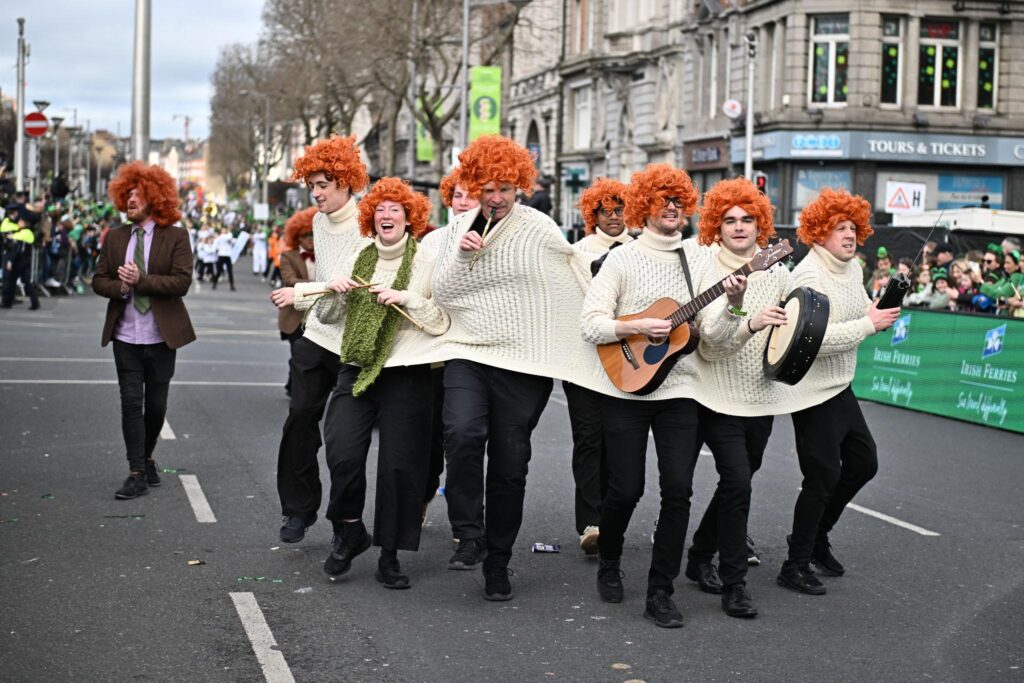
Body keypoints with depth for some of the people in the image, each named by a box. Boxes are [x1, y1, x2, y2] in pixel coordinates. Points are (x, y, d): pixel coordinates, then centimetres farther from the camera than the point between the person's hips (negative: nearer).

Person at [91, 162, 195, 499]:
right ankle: (137, 474, 0)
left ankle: (147, 458, 30)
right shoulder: (115, 237, 8)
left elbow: (182, 282, -13)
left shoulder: (176, 237, -3)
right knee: (131, 402, -3)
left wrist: (141, 280, -20)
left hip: (161, 335, -2)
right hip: (125, 335, 2)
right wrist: (120, 287, -13)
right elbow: (98, 280, 8)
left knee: (156, 404, 7)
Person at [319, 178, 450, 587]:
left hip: (406, 375, -2)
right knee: (342, 455, -14)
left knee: (399, 466, -2)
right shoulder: (356, 260, 13)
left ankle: (389, 556, 12)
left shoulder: (426, 264, 2)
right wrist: (338, 293, 3)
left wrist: (407, 298, -17)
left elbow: (441, 324, -5)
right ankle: (350, 532, 12)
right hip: (356, 371, 3)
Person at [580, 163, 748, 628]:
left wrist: (733, 305, -19)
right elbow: (590, 324, -7)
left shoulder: (699, 260, 7)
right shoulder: (622, 259, 0)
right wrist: (637, 328, -19)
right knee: (626, 488, 0)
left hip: (680, 390, 2)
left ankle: (660, 592, 4)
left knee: (678, 490, -6)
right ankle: (608, 564, 30)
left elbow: (715, 334, -1)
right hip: (626, 386, -2)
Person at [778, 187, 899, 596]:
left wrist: (880, 312, -2)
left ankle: (815, 535, 32)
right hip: (813, 391, -9)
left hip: (840, 387, 9)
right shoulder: (810, 276, -21)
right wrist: (869, 324, -25)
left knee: (863, 462, 17)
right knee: (823, 477, -4)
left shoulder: (852, 268, 7)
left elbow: (862, 310, 21)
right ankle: (795, 566, 8)